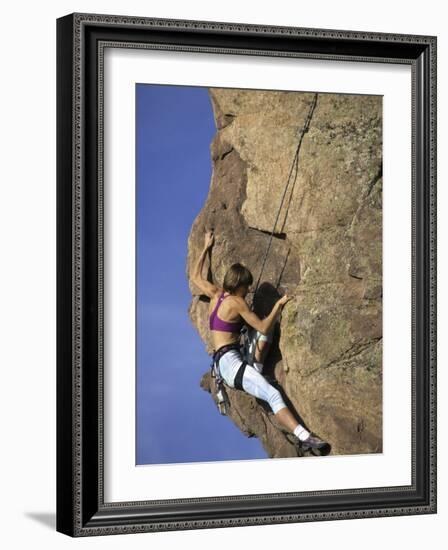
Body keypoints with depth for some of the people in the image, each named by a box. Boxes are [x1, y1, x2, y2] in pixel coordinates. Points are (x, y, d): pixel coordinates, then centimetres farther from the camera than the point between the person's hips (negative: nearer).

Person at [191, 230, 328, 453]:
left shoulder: (215, 294, 13)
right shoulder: (236, 302, -8)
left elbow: (195, 276, 32)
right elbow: (263, 328, -10)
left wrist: (206, 247, 38)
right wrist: (279, 305, -1)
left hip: (222, 363, 9)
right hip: (231, 362, -9)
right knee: (273, 395, -26)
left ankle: (257, 366, 7)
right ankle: (304, 436, -43)